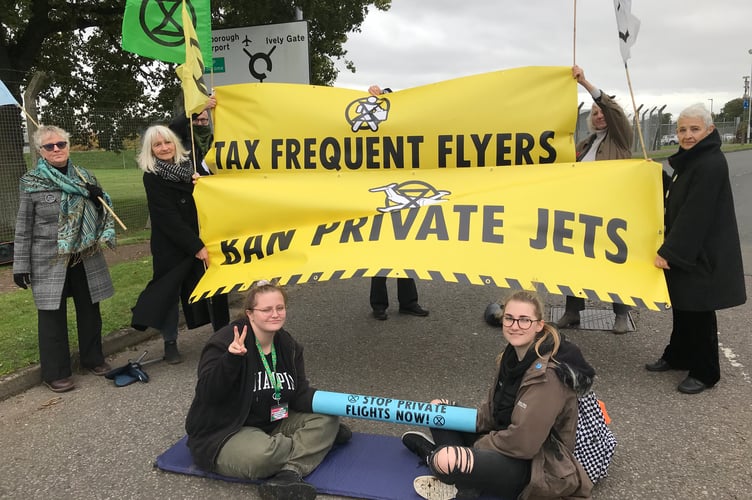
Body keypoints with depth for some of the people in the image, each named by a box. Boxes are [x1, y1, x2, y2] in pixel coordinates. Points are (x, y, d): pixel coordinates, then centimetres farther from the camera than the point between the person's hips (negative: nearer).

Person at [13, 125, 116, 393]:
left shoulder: (84, 176, 6)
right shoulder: (31, 182, -5)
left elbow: (102, 214, 15)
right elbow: (23, 227, -3)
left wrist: (99, 197, -7)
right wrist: (21, 265, -5)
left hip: (86, 257, 4)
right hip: (49, 261, -4)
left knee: (90, 309, 13)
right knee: (53, 315, 5)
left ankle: (93, 358, 31)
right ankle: (55, 373, 18)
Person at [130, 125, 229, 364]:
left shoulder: (187, 165, 6)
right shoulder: (152, 177, -8)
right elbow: (169, 218, -14)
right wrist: (196, 247, -17)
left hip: (201, 240, 4)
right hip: (171, 246, -4)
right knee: (170, 291, 5)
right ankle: (170, 343, 21)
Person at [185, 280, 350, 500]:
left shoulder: (288, 345, 2)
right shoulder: (225, 341, -17)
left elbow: (300, 395, -1)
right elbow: (206, 393, -26)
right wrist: (231, 359, -42)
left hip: (273, 424, 7)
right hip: (223, 434, -7)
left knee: (327, 419, -7)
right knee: (261, 455, -37)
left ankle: (289, 473, -27)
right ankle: (313, 440, -7)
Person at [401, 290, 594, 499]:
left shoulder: (546, 375, -25)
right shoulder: (513, 354, 1)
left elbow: (523, 442, -27)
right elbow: (494, 411, 8)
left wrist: (475, 446, -14)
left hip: (538, 468, -9)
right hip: (509, 441, 9)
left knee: (448, 462, -30)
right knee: (438, 410, 8)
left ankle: (436, 457, 2)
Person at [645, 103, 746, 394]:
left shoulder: (710, 165, -20)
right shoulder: (693, 160, 9)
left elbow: (695, 214, -24)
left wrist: (669, 251, -22)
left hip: (702, 255, -9)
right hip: (686, 251, 9)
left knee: (698, 313, 2)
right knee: (681, 307, 18)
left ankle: (705, 373, 17)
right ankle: (678, 356, 34)